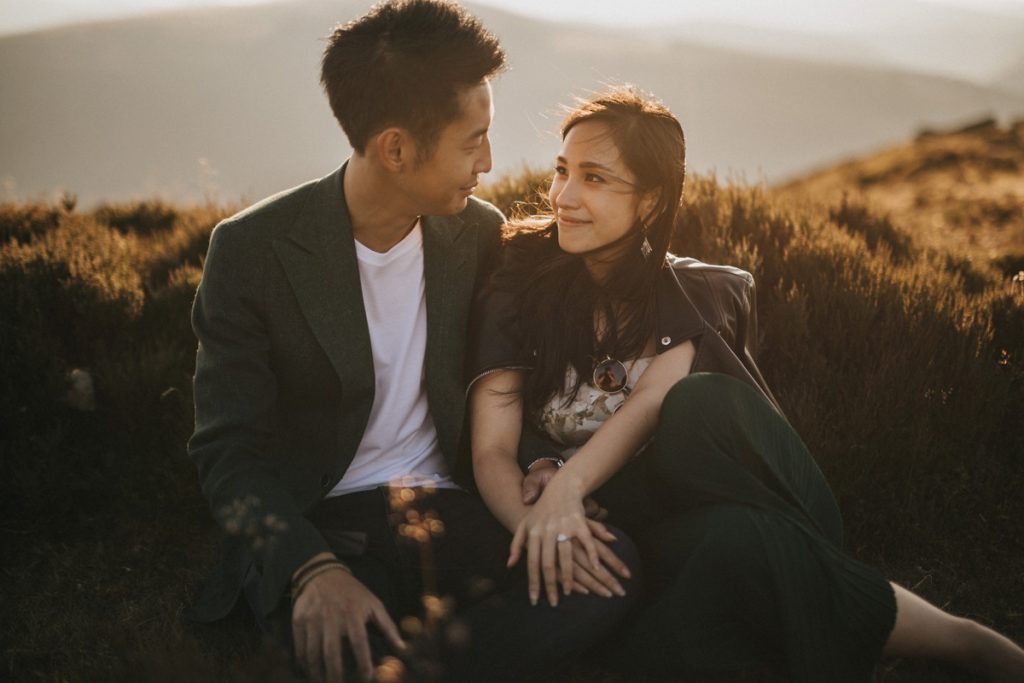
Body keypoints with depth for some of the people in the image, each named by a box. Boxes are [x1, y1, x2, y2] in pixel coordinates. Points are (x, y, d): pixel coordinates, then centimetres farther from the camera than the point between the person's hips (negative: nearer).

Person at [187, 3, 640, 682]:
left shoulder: (479, 231, 4)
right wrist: (311, 567, -26)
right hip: (313, 519, -5)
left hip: (441, 505, 5)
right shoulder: (251, 249, -9)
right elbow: (229, 449, -9)